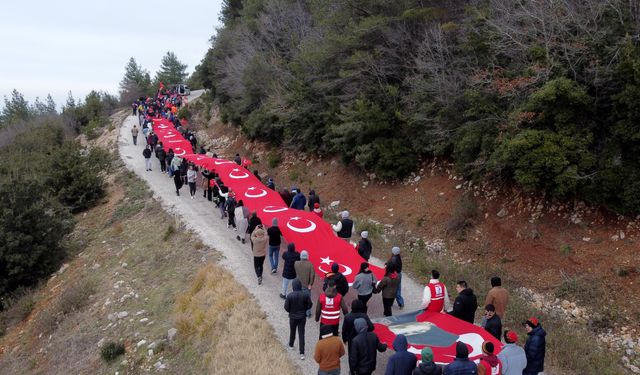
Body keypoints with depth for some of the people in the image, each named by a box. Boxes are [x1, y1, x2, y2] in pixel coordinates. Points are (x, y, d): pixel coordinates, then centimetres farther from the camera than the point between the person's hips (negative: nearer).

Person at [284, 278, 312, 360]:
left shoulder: (290, 296, -21)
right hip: (302, 317, 0)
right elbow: (309, 305, -5)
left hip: (293, 317, 0)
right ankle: (302, 353, 3)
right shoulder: (305, 294, -16)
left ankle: (291, 345, 47)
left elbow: (286, 307, -13)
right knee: (301, 333, 6)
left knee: (292, 331, 23)